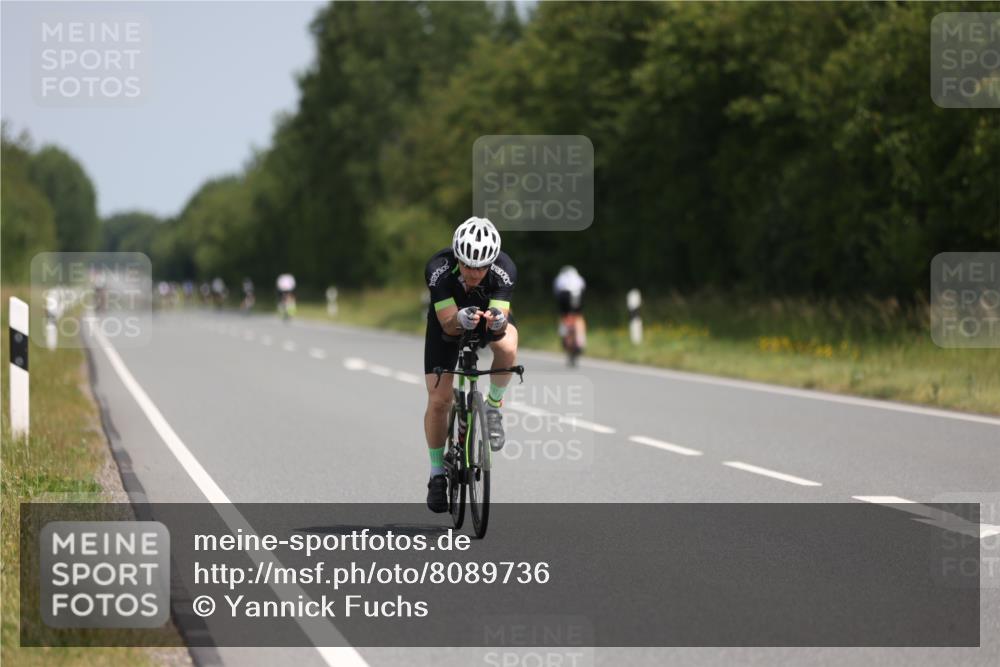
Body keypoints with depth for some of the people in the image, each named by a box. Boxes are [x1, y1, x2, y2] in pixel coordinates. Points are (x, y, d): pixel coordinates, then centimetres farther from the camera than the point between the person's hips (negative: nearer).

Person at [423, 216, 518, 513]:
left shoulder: (504, 269, -34)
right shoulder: (438, 269, -35)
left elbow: (501, 319, -37)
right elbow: (447, 323, -36)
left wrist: (497, 321, -60)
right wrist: (460, 320, -58)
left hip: (491, 312, 0)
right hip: (449, 318, 0)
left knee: (507, 348, -36)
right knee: (438, 399, -8)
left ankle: (493, 406, -7)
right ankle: (437, 473, 12)